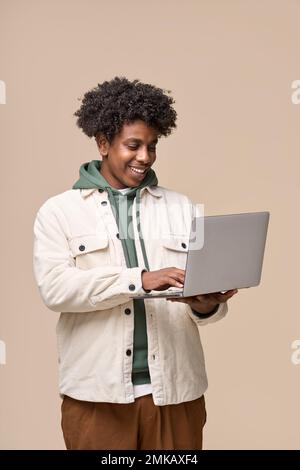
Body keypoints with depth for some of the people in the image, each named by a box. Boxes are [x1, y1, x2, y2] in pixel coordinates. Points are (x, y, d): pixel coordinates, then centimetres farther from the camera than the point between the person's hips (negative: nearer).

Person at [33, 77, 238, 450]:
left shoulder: (181, 208, 9)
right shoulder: (59, 211, 3)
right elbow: (54, 287, -11)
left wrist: (206, 304, -18)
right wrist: (140, 279, -20)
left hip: (176, 388, 2)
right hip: (96, 392, -2)